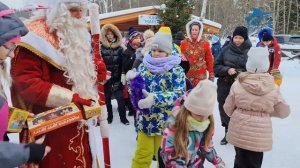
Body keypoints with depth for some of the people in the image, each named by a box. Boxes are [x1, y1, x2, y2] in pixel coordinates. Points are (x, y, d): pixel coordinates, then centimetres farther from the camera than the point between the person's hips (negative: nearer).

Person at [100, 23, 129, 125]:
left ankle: (123, 118, 13)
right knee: (107, 98, 11)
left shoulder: (119, 48, 2)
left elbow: (122, 63, -1)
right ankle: (109, 117, 25)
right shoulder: (102, 48, -1)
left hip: (117, 78, 0)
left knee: (120, 98, 0)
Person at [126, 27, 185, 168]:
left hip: (166, 121, -2)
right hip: (145, 120, 3)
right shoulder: (143, 65, 3)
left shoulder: (176, 70, -8)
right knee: (142, 155, 14)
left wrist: (155, 99, -32)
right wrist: (132, 80, -14)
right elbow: (136, 90, 8)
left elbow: (179, 94, -20)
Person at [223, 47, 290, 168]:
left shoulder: (237, 84, -12)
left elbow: (228, 109, -3)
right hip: (259, 135, -1)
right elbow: (284, 112, 3)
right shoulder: (273, 88, -11)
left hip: (238, 132, 1)